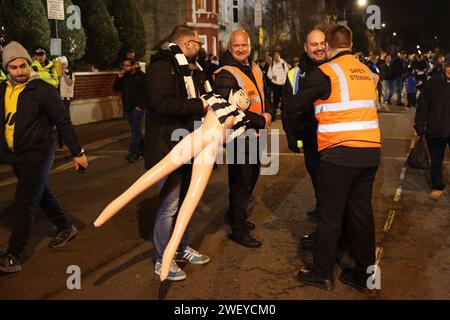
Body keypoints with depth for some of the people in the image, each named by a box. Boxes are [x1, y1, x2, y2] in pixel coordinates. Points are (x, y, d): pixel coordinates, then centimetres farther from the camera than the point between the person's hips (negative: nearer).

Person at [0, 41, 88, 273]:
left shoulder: (42, 90, -13)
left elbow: (63, 122, -12)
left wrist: (77, 152, -12)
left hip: (37, 155, -7)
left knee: (25, 204, -6)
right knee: (42, 194, 20)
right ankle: (66, 228, 39)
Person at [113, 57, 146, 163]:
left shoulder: (141, 76, -9)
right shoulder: (124, 77, 11)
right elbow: (116, 89, 9)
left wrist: (141, 106, -16)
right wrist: (119, 78, -5)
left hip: (137, 108, -7)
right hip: (127, 109, 7)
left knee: (135, 130, -9)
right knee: (136, 130, 15)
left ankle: (132, 153, -9)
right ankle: (141, 149, 25)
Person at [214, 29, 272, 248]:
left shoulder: (254, 69, 9)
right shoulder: (226, 74, -18)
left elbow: (261, 95, 22)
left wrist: (266, 116, 3)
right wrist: (261, 120, -18)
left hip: (254, 134, 9)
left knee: (252, 176, 21)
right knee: (240, 182, -2)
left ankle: (236, 216, 40)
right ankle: (238, 230, 12)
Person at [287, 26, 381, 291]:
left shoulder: (326, 72, -7)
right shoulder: (368, 72, 11)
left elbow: (295, 107, -2)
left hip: (339, 152, -6)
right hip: (371, 151, 6)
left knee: (330, 216, 5)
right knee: (362, 212, 13)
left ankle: (323, 274, 16)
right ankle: (364, 273, 24)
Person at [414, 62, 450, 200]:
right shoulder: (433, 83, -4)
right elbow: (422, 106, -1)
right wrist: (419, 125, -5)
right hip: (435, 130, 1)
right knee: (436, 161, 13)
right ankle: (437, 187, 29)